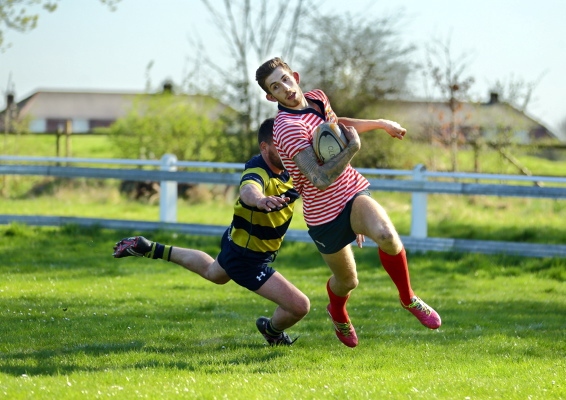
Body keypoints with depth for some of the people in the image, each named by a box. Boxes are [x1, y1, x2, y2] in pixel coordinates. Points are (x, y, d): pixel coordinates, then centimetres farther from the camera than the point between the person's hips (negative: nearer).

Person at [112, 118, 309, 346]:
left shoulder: (289, 167, -11)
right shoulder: (258, 173, -36)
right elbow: (247, 191, -60)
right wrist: (259, 199, -83)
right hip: (247, 260, -9)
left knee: (213, 273, 41)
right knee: (300, 306, -10)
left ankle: (150, 249, 48)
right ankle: (273, 330, 25)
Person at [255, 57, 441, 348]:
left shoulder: (317, 98, 2)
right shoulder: (288, 127, -25)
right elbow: (320, 179, -33)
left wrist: (380, 124, 33)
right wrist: (353, 147, -23)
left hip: (353, 193, 5)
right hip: (324, 213, -5)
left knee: (385, 234, -27)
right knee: (347, 280, 11)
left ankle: (408, 299, -3)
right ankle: (338, 312, 50)